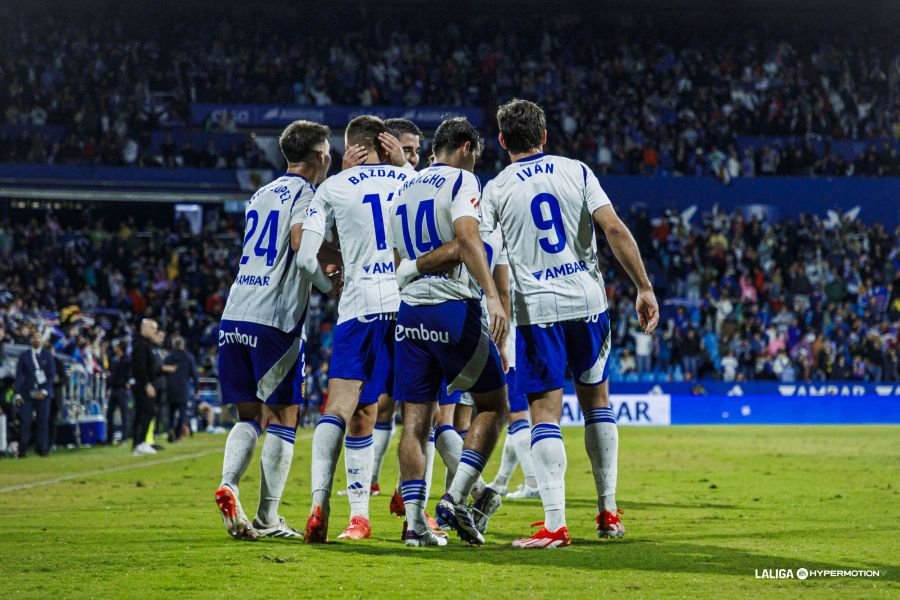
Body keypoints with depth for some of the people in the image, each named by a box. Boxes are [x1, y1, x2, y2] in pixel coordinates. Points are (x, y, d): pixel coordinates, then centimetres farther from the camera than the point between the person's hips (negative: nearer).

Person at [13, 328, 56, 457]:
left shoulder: (48, 355, 6)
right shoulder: (24, 356, 8)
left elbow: (51, 375, 2)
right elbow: (19, 375, 6)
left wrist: (44, 391, -9)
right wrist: (18, 394, -3)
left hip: (43, 393, 0)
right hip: (27, 393, 0)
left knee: (43, 422, -2)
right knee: (25, 422, -7)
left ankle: (42, 449, 3)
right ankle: (22, 450, -6)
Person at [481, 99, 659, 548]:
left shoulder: (496, 190, 1)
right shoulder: (576, 172, 4)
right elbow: (615, 230, -6)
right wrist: (644, 287, -3)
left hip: (536, 310, -2)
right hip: (588, 302, 2)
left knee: (545, 414, -3)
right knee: (596, 401, 17)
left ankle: (555, 524, -13)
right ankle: (608, 512, 20)